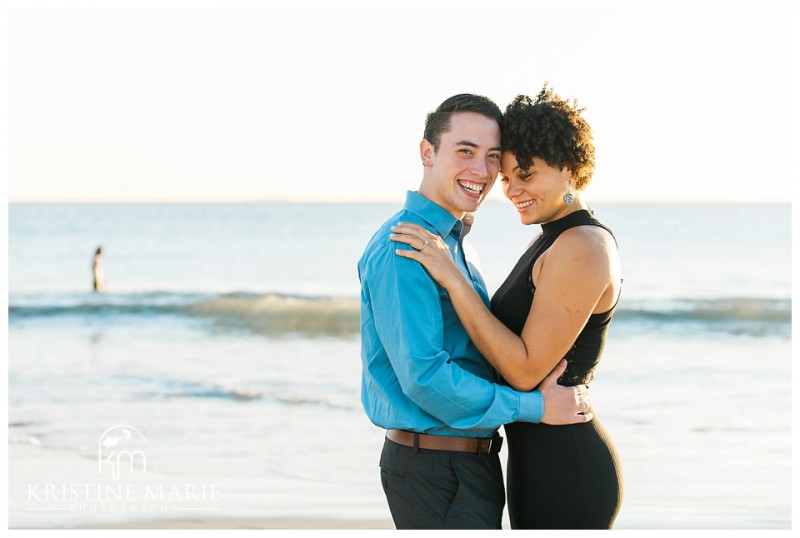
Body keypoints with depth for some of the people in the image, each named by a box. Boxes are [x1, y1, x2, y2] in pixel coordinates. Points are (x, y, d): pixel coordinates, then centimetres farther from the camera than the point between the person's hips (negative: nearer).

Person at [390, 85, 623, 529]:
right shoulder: (555, 243, 14)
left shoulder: (583, 247, -18)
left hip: (565, 473, -11)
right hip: (540, 463, 11)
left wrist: (451, 277, -20)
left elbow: (526, 371, -20)